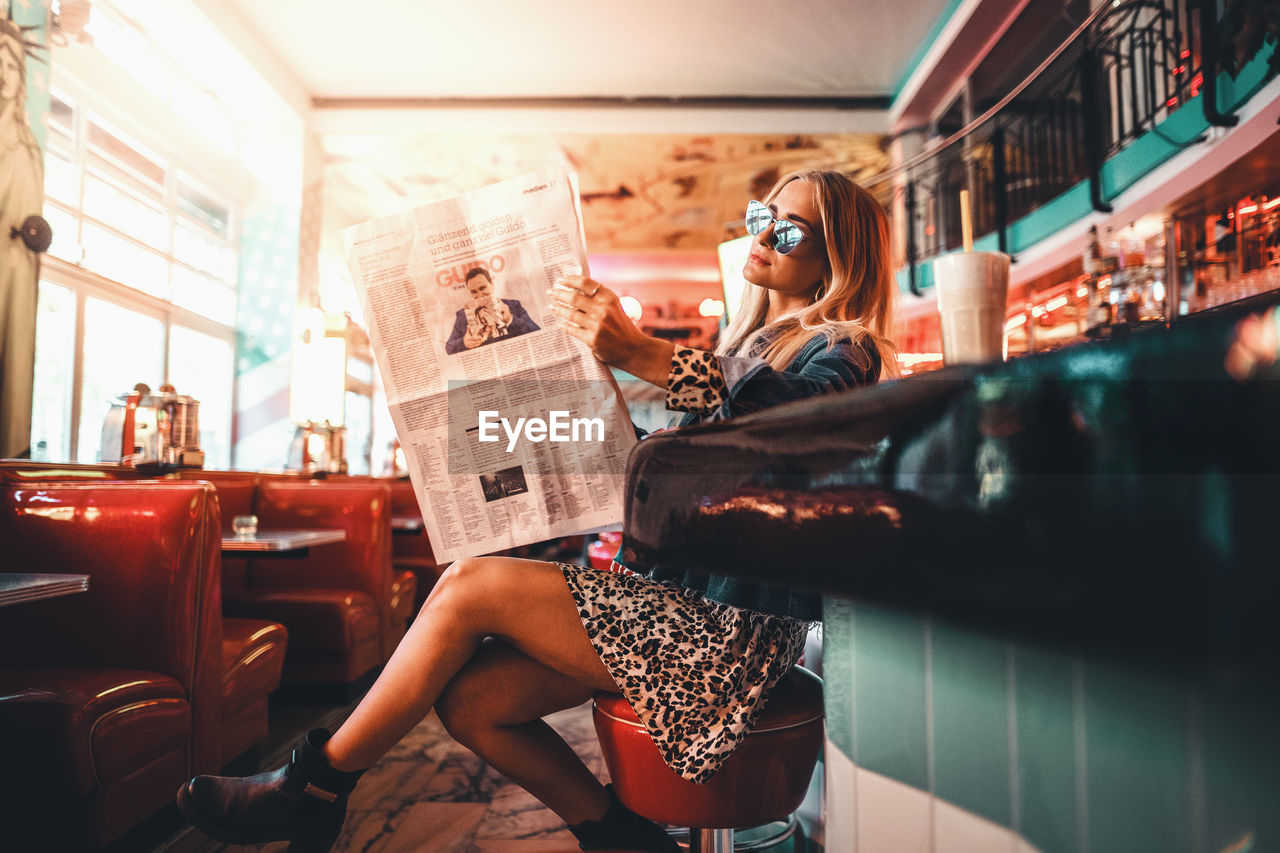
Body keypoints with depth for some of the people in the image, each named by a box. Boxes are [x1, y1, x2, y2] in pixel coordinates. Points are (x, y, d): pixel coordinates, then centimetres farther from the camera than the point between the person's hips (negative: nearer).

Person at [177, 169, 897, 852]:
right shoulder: (750, 343, 22)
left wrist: (643, 354, -39)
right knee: (470, 698, -7)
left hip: (737, 624, -8)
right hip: (679, 596, 8)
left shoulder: (838, 350, -4)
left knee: (470, 586, -15)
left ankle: (313, 789, 5)